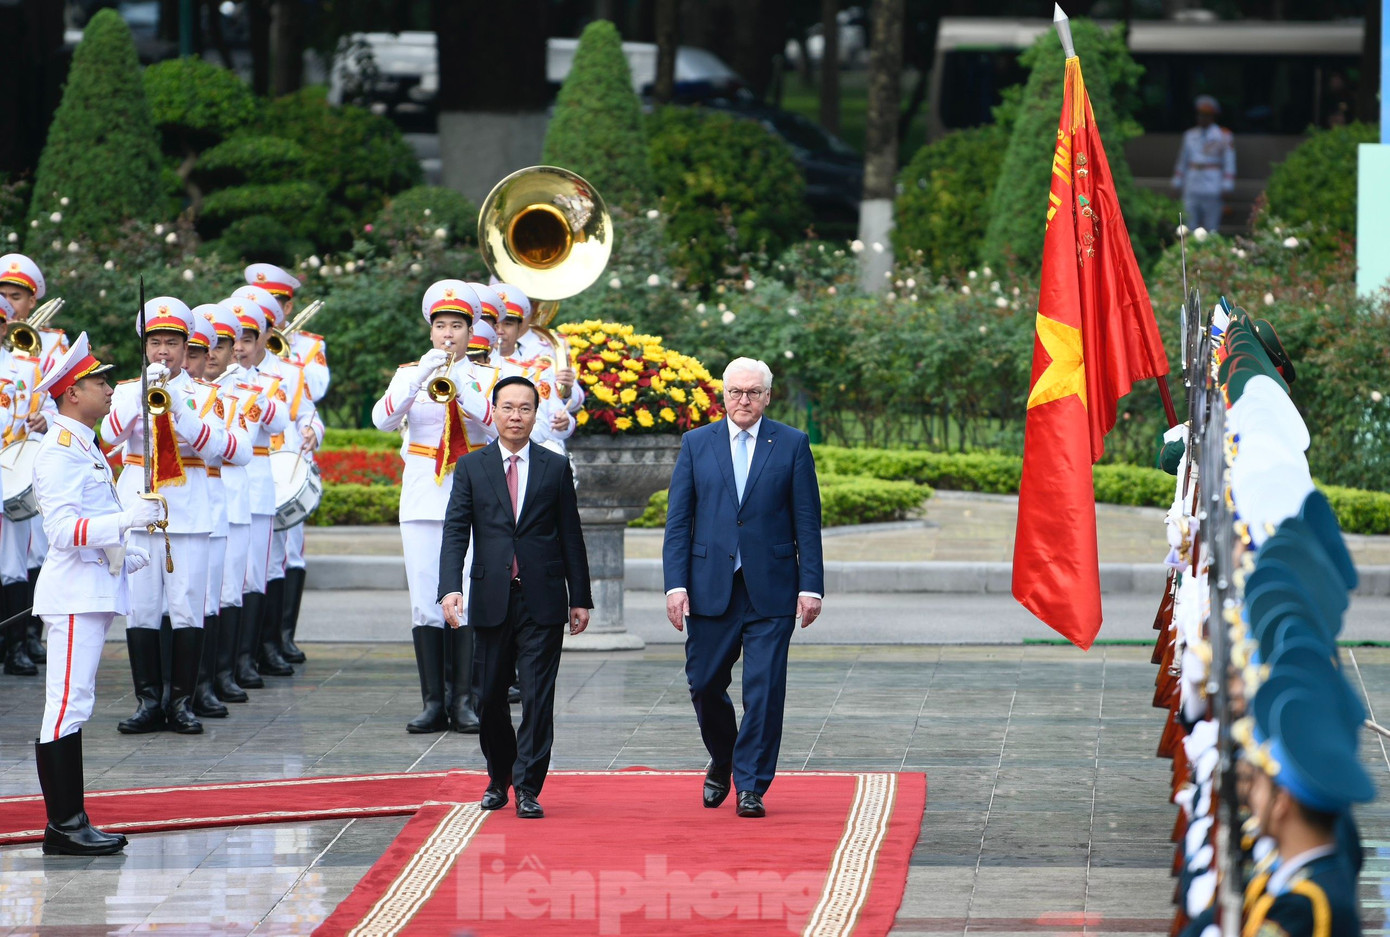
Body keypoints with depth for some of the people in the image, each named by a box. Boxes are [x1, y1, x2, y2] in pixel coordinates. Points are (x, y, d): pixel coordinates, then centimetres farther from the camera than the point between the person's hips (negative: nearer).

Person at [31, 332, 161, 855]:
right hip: (74, 592, -11)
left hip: (95, 590, 11)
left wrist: (124, 553, 20)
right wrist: (125, 520, -32)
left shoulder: (84, 447, 19)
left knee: (73, 707, 11)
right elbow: (64, 529, -24)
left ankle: (73, 822, 14)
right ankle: (63, 828, -9)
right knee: (68, 705, -9)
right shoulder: (60, 451, -14)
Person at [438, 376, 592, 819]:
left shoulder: (556, 468, 7)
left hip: (542, 601, -1)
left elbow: (570, 535, 8)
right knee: (489, 698, 7)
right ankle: (499, 778, 27)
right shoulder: (471, 467, 6)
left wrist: (580, 597, 6)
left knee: (538, 696, -5)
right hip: (492, 598, 1)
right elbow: (455, 532, 0)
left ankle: (528, 787, 0)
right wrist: (450, 588, -14)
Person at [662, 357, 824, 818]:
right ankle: (722, 761, 31)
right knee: (705, 684, 6)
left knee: (764, 689, -6)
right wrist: (676, 584, -4)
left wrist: (810, 585, -4)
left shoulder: (792, 445, 4)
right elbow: (678, 520, 6)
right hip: (710, 586, 2)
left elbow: (807, 521, 3)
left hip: (770, 589, -2)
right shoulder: (696, 444, 8)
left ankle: (751, 786, 2)